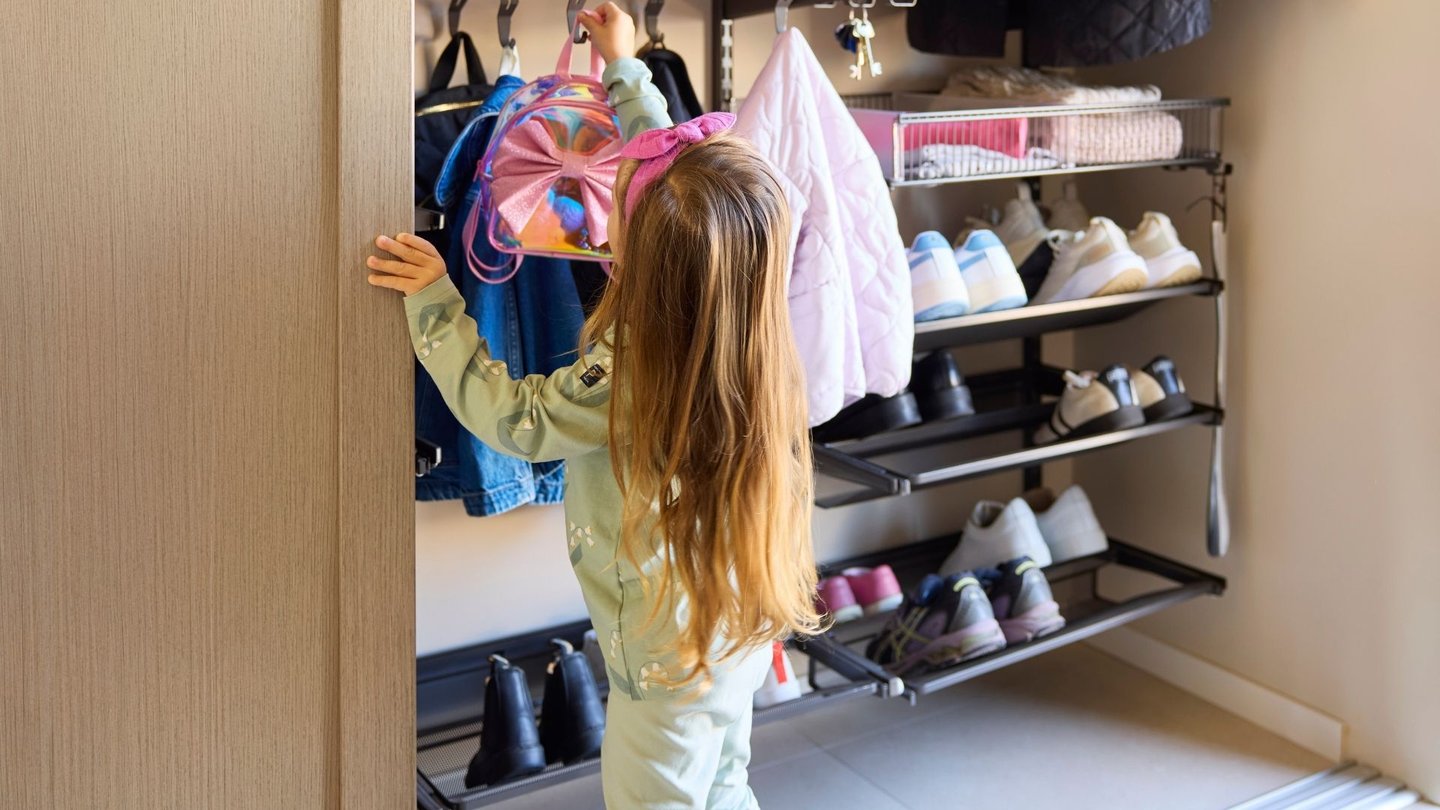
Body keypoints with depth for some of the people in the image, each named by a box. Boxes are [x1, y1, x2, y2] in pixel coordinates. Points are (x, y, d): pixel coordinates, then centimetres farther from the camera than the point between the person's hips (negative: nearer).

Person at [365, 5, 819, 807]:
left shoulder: (626, 378, -32)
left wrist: (435, 302, -11)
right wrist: (625, 68, 14)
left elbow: (510, 417, -16)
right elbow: (667, 159, 3)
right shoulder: (735, 316, -12)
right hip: (735, 628, 7)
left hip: (671, 660, -7)